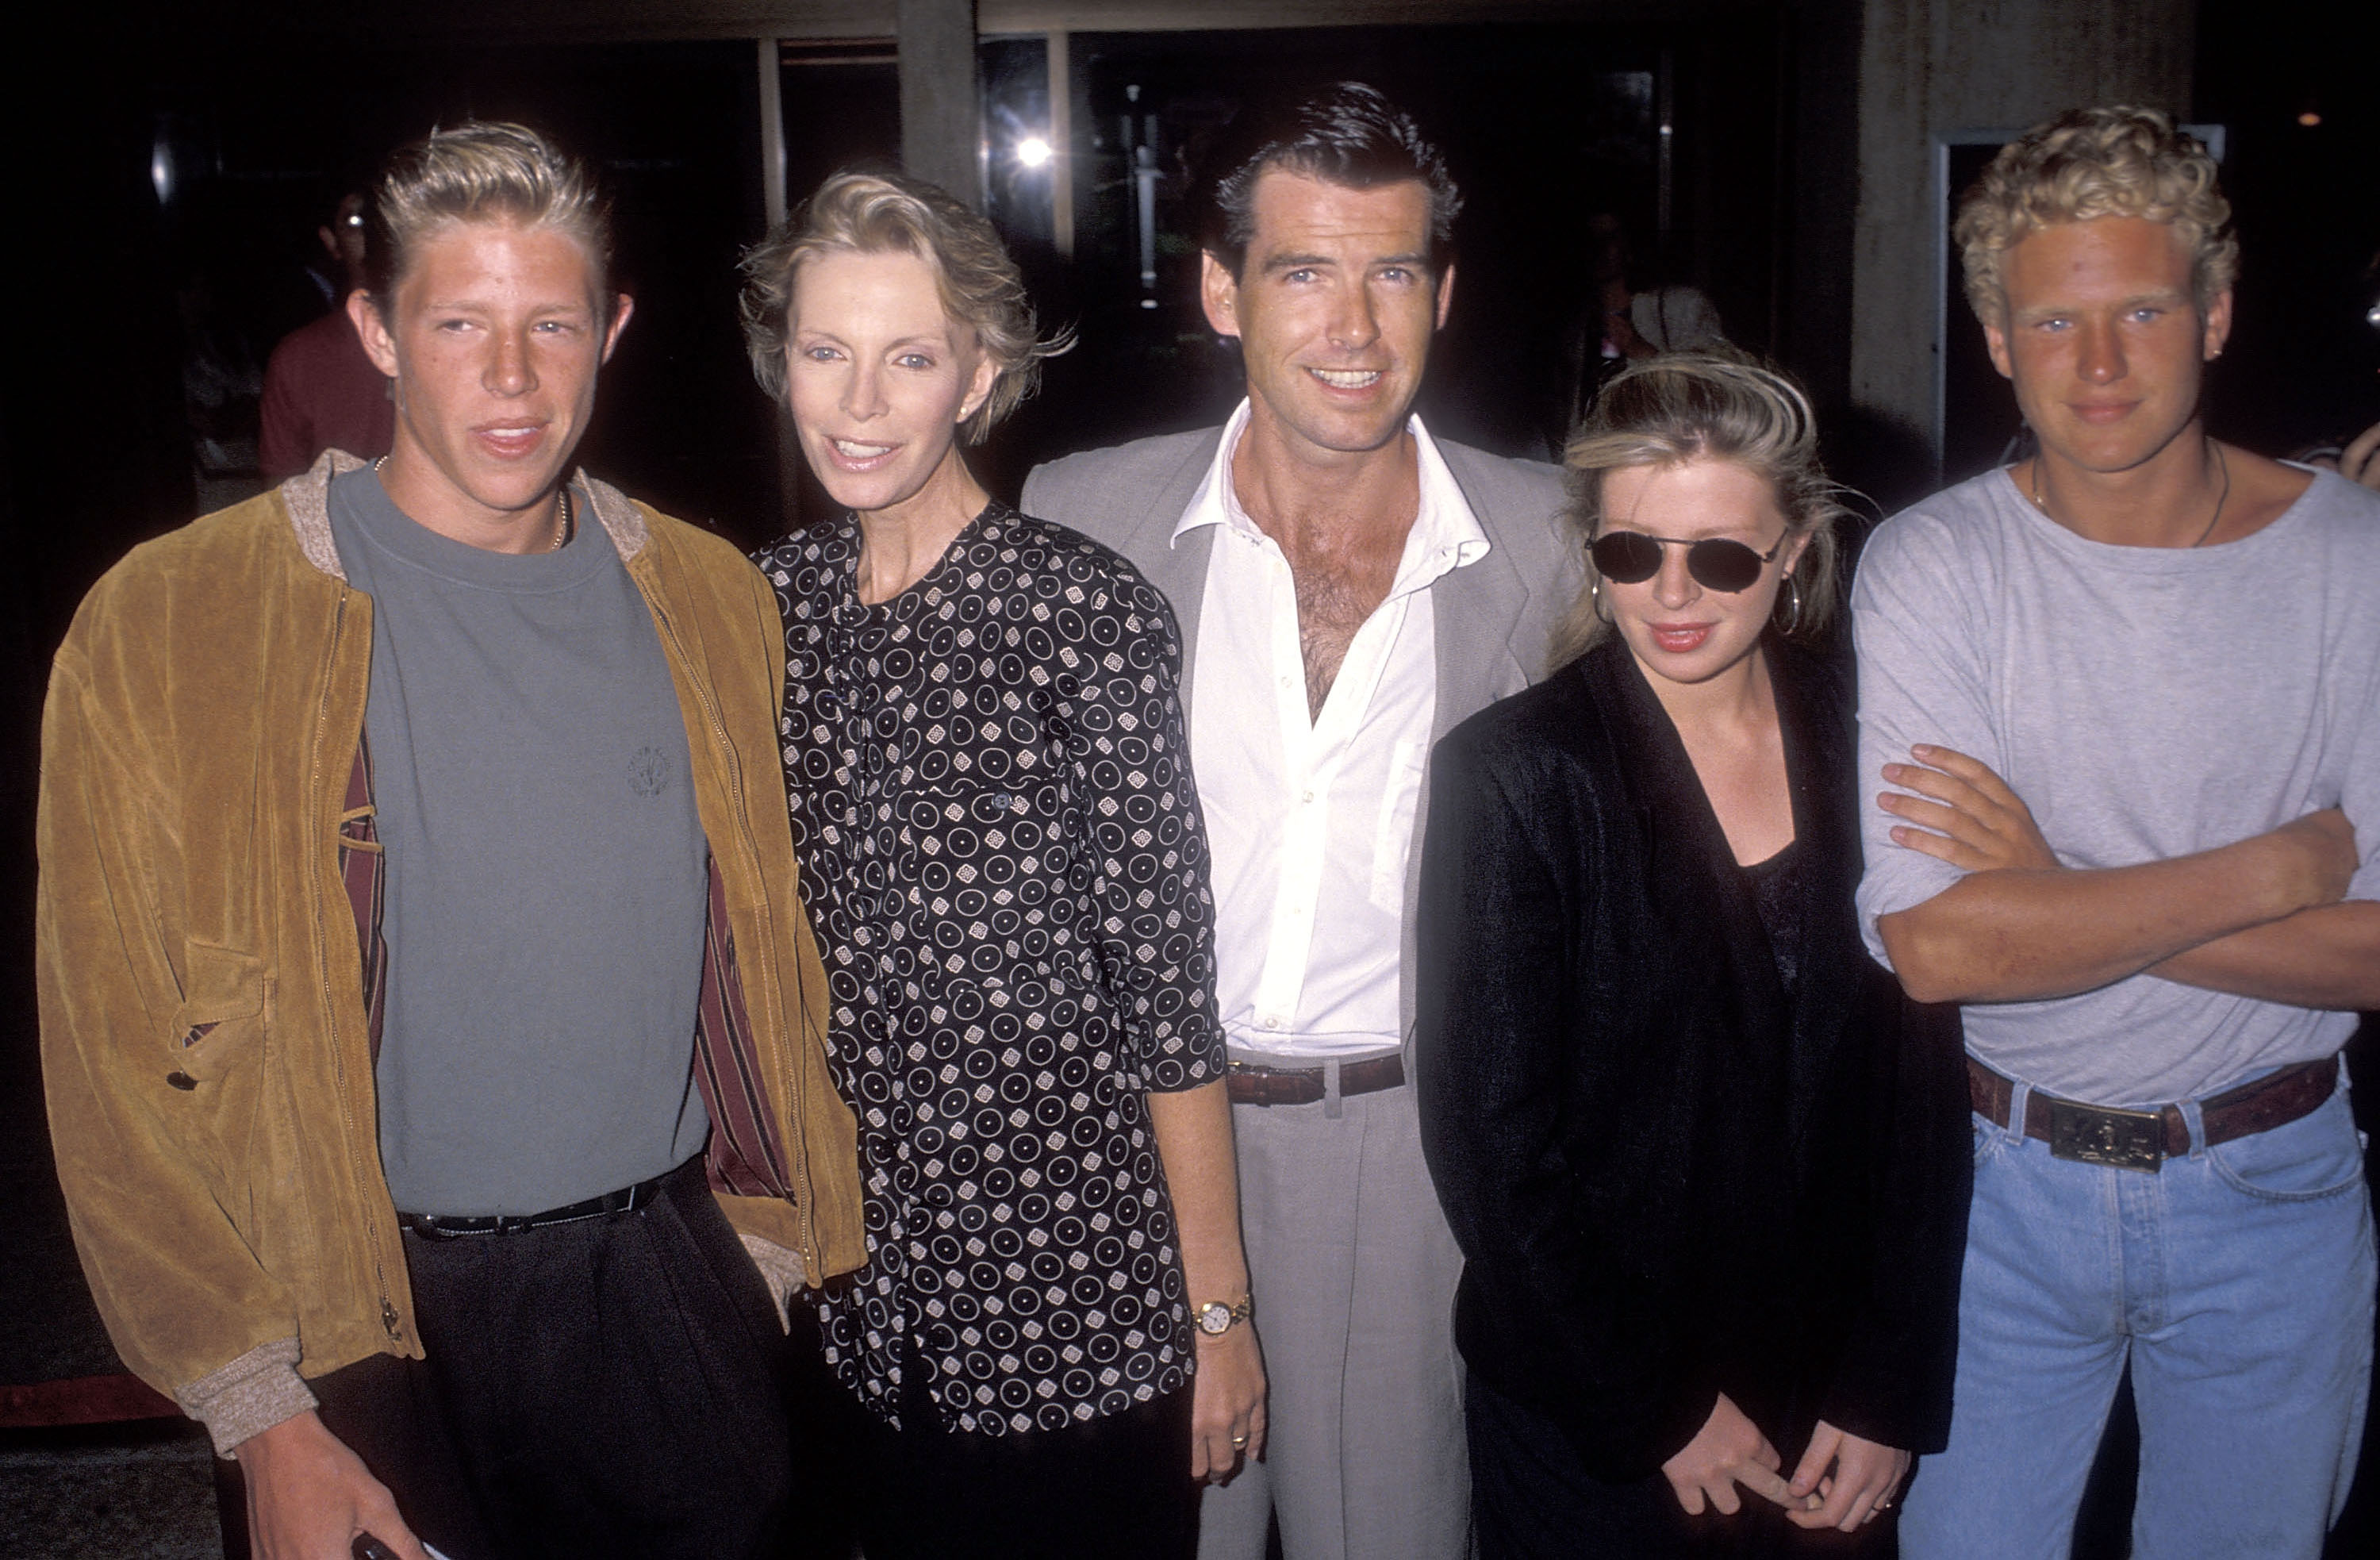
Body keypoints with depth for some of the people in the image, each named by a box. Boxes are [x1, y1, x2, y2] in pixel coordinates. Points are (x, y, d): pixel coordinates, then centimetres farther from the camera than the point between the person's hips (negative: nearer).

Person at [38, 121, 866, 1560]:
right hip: (382, 1325, -3)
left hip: (681, 1286, 3)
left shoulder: (711, 602, 2)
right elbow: (124, 1065, -8)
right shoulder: (171, 626, -9)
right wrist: (264, 1415, -9)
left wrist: (775, 1243, 9)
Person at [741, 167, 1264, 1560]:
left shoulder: (1090, 610, -15)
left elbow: (1166, 980, -14)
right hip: (862, 1283, 5)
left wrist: (1219, 1308, -11)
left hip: (1077, 1289, -4)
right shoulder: (775, 599, 1)